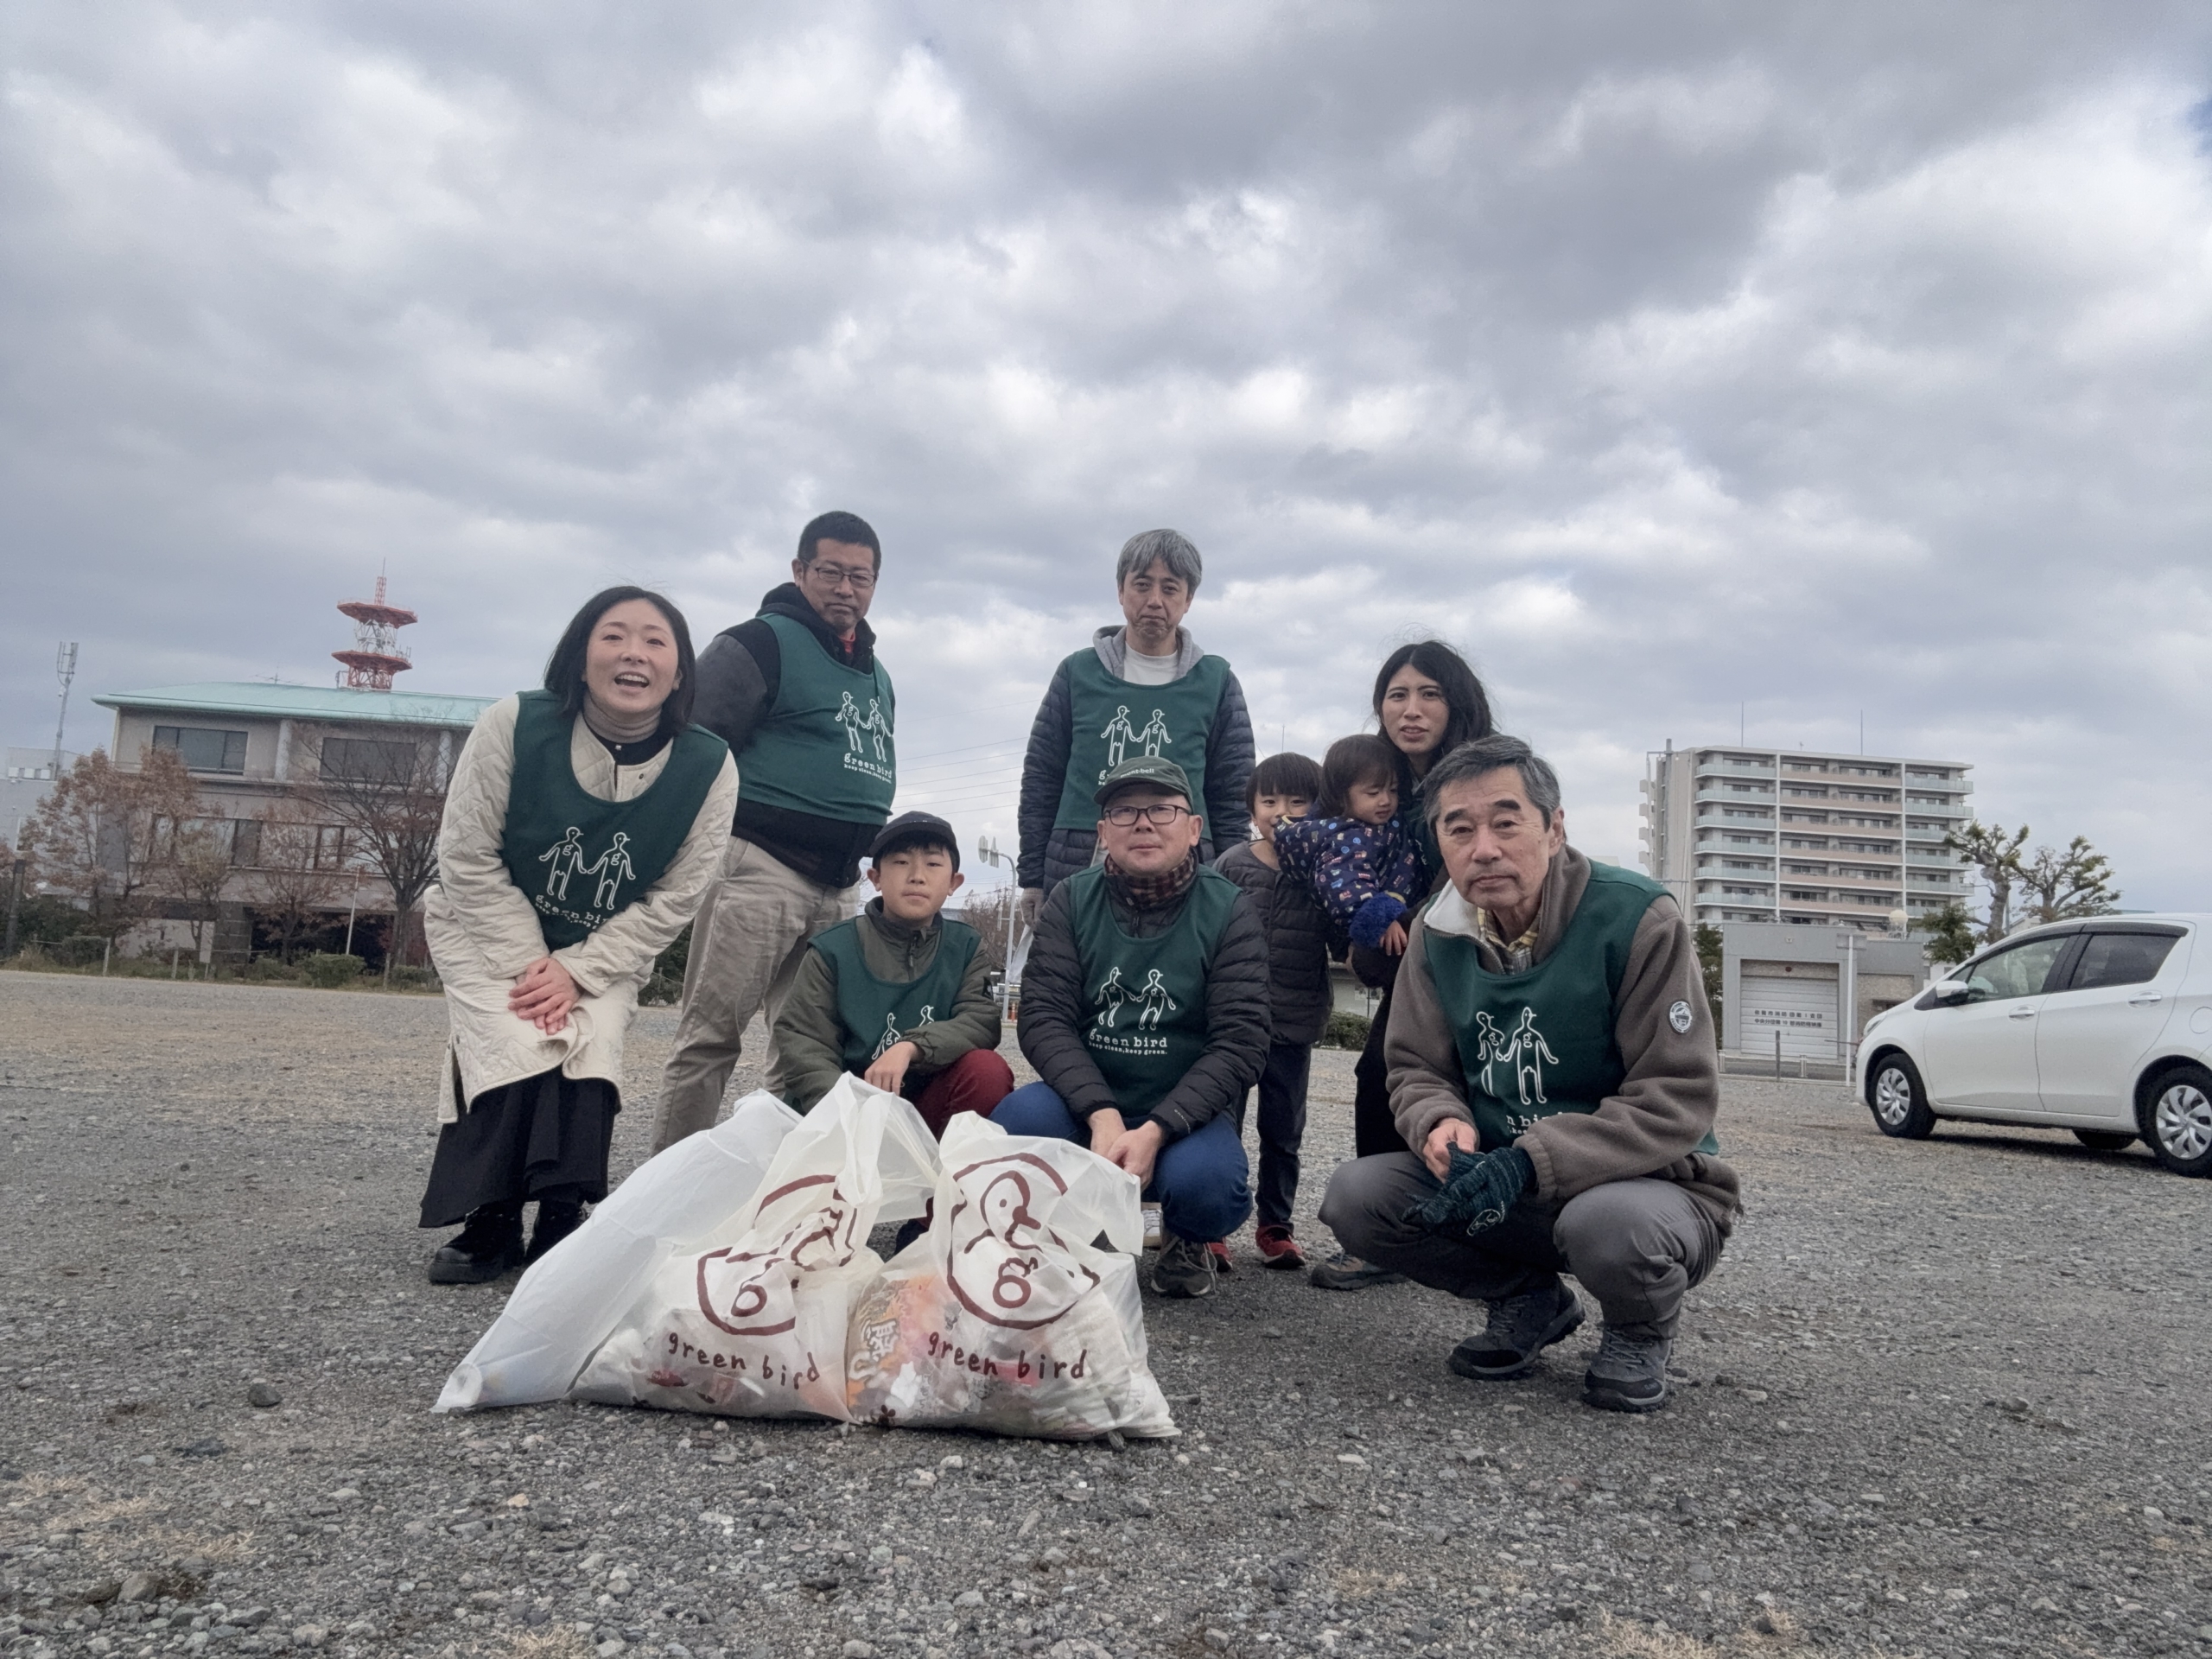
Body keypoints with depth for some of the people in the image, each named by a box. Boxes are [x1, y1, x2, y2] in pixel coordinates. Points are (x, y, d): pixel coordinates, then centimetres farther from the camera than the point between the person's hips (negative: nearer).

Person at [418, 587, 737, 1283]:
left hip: (607, 950, 1)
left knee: (588, 1060, -19)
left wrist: (575, 971, -20)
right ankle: (489, 1225, -3)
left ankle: (560, 1224, -1)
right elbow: (467, 858, -16)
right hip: (488, 929, -1)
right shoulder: (513, 726, -24)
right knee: (521, 1047, -22)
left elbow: (673, 900, -14)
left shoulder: (709, 768, -22)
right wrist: (529, 965, -19)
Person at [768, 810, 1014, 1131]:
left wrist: (910, 1048, -29)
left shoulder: (965, 947, 4)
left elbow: (982, 1022, -11)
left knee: (987, 1069, -27)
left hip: (927, 1104, 2)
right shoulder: (833, 949, -2)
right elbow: (802, 1041, -9)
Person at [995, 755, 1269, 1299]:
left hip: (1185, 1113, -1)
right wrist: (1102, 1115, -25)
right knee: (1019, 1118, -30)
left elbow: (1239, 1043, -12)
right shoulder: (1072, 901, -1)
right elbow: (1044, 1016, -9)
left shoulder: (1229, 912, -6)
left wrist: (1155, 1131, -25)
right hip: (1087, 1105, 2)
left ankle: (1187, 1237, 7)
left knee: (1204, 1182, -33)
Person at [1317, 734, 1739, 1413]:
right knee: (1354, 1195, -16)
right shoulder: (1438, 935, -1)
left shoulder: (1639, 919, -18)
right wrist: (1442, 1124, -19)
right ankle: (1529, 1302, 9)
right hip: (1499, 1184, 5)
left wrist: (1532, 1160, -31)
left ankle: (1640, 1331, 0)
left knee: (1608, 1221, -39)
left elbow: (1678, 1099, -20)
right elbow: (1416, 1070, 6)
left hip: (1651, 1182, -4)